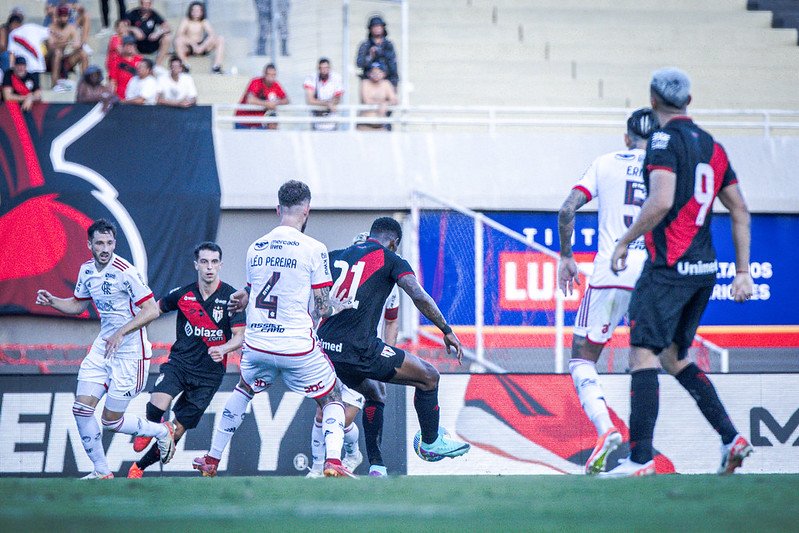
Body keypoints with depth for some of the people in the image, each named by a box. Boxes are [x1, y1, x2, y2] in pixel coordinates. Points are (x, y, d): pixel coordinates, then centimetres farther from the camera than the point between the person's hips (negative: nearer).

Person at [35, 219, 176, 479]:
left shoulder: (125, 272, -19)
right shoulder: (87, 271, 4)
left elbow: (152, 310, -20)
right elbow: (78, 305, 21)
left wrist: (121, 333, -27)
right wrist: (52, 301, 2)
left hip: (130, 353, -7)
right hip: (102, 348, 7)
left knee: (111, 421, -2)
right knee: (82, 408, -4)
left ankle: (162, 432, 23)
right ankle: (101, 471, 9)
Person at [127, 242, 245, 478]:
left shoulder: (230, 297, -7)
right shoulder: (183, 294, -1)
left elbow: (240, 337, -9)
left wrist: (223, 349, -30)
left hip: (209, 372, 0)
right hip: (179, 363, 0)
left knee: (177, 430, 0)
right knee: (157, 406, -27)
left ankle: (139, 467, 20)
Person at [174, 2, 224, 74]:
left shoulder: (204, 22, -3)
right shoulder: (186, 21, -8)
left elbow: (212, 35, -17)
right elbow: (179, 35, -23)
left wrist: (202, 47, -31)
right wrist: (193, 44, -32)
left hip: (201, 46, 3)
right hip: (188, 48, -3)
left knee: (220, 39, -16)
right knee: (178, 40, -35)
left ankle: (217, 66, -24)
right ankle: (185, 65, -28)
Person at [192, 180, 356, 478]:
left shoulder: (254, 248, 6)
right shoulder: (314, 249, -9)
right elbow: (321, 309, -7)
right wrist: (343, 306, 12)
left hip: (257, 345, 4)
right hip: (298, 348, -4)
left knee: (244, 389, 33)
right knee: (332, 400, 16)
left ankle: (211, 460, 33)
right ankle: (333, 460, -9)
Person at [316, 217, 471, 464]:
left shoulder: (335, 256, 20)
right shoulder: (390, 259, 4)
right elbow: (419, 297, -8)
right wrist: (447, 330, -2)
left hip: (325, 347, 7)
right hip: (358, 349, -7)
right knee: (429, 376, 8)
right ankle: (431, 444, 19)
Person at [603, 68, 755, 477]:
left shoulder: (666, 140, -9)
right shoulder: (711, 145, 15)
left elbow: (661, 201, -22)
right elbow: (740, 212, 16)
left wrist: (624, 242, -12)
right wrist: (742, 271, 18)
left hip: (669, 269, -8)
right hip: (705, 269, 8)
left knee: (642, 355, -7)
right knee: (674, 357, 19)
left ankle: (641, 458, -14)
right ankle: (731, 439, 9)